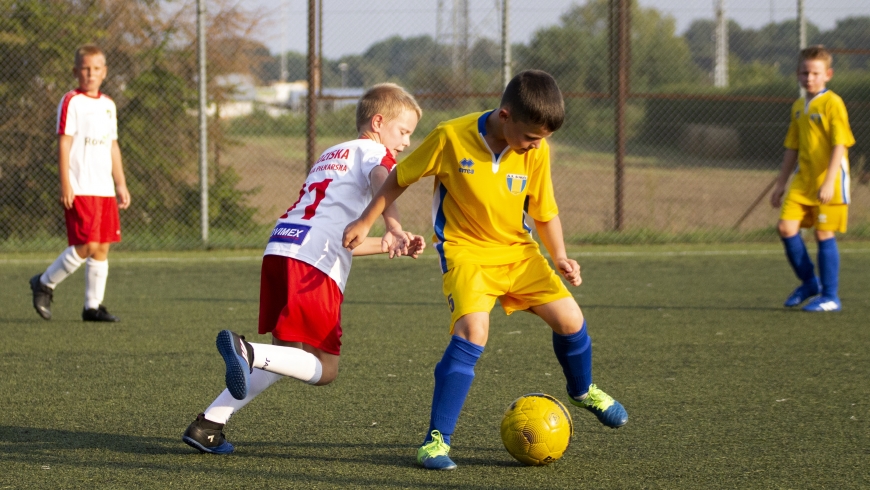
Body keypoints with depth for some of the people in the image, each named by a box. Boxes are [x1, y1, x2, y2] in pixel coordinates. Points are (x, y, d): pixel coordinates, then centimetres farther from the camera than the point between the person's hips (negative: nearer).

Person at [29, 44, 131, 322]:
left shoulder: (108, 105, 16)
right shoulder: (71, 102, -5)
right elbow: (64, 143, -9)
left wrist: (121, 184, 19)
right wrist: (65, 185, -15)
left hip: (105, 188, 7)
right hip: (80, 189, -7)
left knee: (102, 248, 5)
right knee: (87, 245, -13)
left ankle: (93, 306, 11)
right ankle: (45, 284, 4)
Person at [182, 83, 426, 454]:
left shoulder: (331, 156, 35)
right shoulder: (372, 151, 9)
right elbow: (381, 181, -18)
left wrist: (390, 245, 31)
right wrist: (396, 230, -34)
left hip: (280, 249, 8)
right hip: (314, 260, -8)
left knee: (294, 357, 18)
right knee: (323, 370, -5)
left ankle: (207, 425, 9)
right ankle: (247, 352, -29)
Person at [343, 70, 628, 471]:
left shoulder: (536, 151, -9)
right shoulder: (450, 137, -19)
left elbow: (544, 211, 6)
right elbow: (400, 178, -4)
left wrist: (560, 257, -7)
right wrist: (365, 222, 0)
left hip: (518, 250, 4)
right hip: (466, 251, -4)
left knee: (569, 318, -4)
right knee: (473, 329, -27)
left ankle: (582, 391, 32)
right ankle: (437, 440, -19)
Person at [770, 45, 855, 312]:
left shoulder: (832, 104, -10)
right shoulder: (799, 107, 13)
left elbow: (839, 145, -15)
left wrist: (829, 182, -22)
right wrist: (781, 184, 20)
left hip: (829, 178, -6)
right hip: (804, 178, 6)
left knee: (824, 233, -3)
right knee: (786, 227, -4)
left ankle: (830, 297, 8)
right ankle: (809, 282, 16)